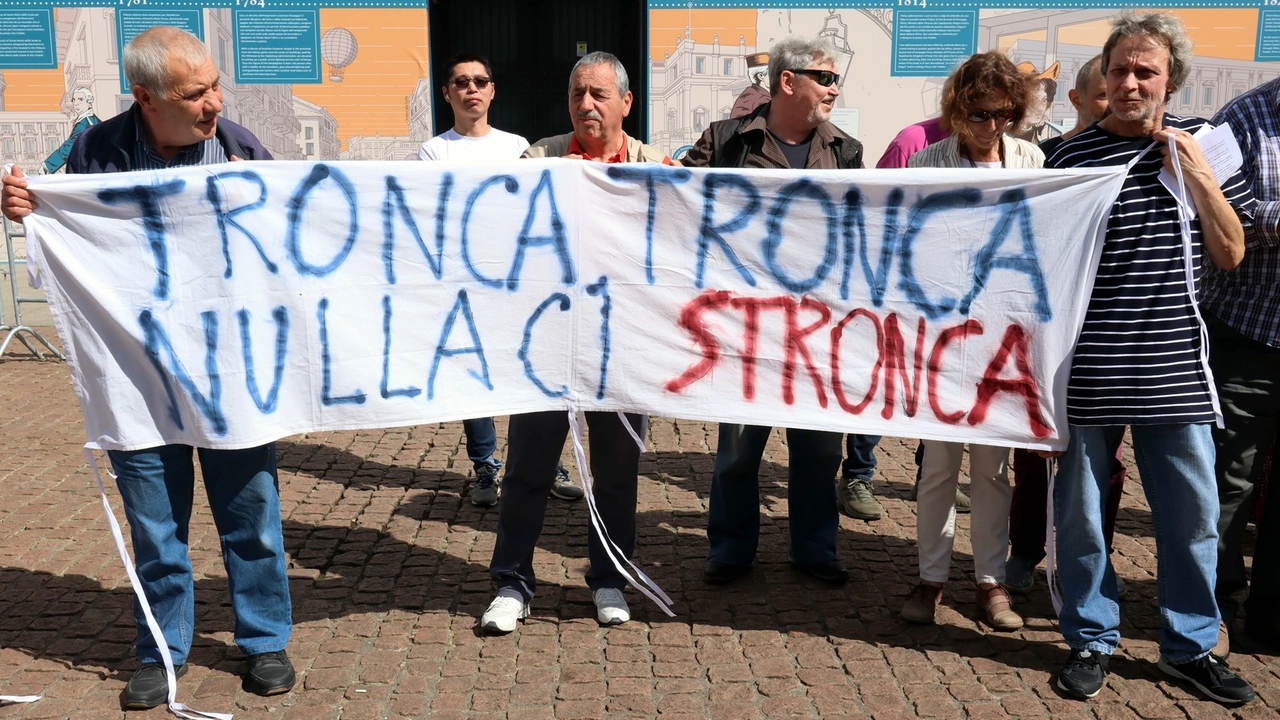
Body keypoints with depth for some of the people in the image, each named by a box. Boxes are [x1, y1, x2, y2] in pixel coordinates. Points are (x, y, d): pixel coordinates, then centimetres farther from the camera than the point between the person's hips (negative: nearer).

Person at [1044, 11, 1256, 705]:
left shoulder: (1202, 143, 7)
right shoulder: (1073, 154, -2)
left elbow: (1230, 253, 6)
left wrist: (1197, 173, -6)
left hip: (1176, 367, 3)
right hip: (1089, 371, -2)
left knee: (1193, 516, 10)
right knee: (1081, 515, 7)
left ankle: (1191, 646, 28)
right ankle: (1091, 640, 26)